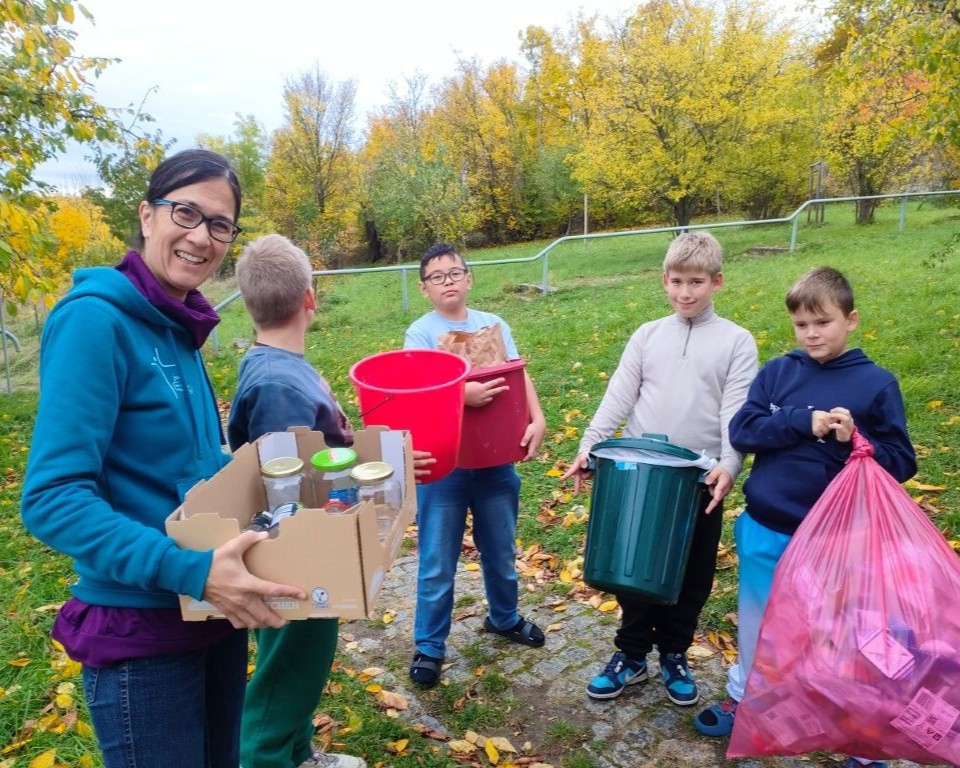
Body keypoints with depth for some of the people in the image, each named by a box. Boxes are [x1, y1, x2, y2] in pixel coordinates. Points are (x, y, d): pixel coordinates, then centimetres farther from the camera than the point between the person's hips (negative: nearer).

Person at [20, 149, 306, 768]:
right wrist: (190, 571, -30)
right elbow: (52, 498, -23)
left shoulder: (180, 330, 5)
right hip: (141, 629, -7)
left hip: (214, 614, 7)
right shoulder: (95, 318, -17)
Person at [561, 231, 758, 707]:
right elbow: (618, 398, 1)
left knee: (691, 575, 13)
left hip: (699, 481, -1)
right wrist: (588, 447, -10)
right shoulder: (647, 336, 6)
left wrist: (728, 464, -22)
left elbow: (736, 410, -7)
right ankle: (631, 654, 30)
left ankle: (674, 655, 34)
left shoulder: (737, 341, 1)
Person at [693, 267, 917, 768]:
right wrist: (803, 422, -20)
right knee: (756, 624, 19)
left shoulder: (877, 383, -6)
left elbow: (901, 463, -4)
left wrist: (857, 442, -23)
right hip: (765, 530, 2)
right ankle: (742, 699, 43)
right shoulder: (777, 372, 0)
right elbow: (741, 431, -7)